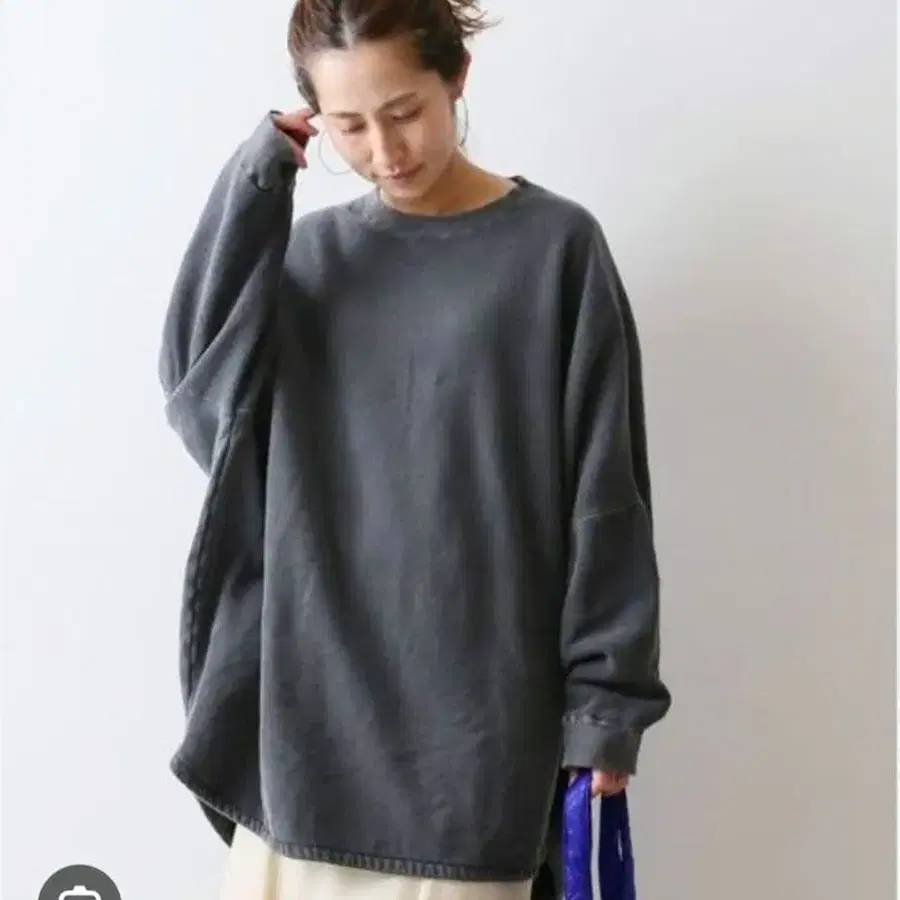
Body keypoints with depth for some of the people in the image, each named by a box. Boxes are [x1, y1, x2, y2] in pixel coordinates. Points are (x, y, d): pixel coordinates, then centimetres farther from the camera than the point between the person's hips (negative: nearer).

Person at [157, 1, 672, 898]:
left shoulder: (555, 246, -3)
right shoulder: (306, 253, 8)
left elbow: (605, 494, -4)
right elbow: (200, 393, -8)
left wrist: (606, 695, -5)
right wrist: (253, 186, -9)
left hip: (474, 694, -3)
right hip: (312, 687, 3)